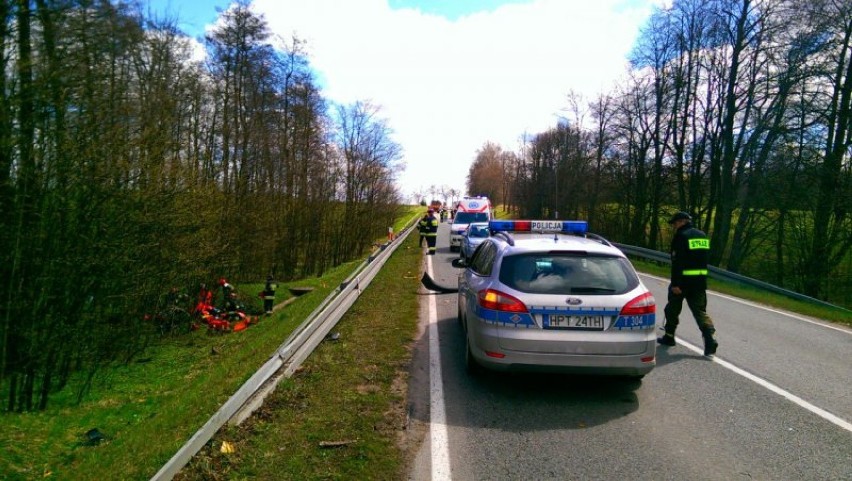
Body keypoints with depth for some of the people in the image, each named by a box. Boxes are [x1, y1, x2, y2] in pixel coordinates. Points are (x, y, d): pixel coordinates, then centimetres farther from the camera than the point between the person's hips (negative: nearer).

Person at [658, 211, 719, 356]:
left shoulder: (681, 236, -12)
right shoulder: (702, 235, 12)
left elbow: (677, 262, -18)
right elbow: (704, 258, 17)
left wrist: (675, 283, -19)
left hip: (683, 280, -6)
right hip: (701, 280, 6)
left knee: (673, 308, 12)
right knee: (700, 310, 6)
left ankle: (669, 336, 24)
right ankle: (710, 338, -11)